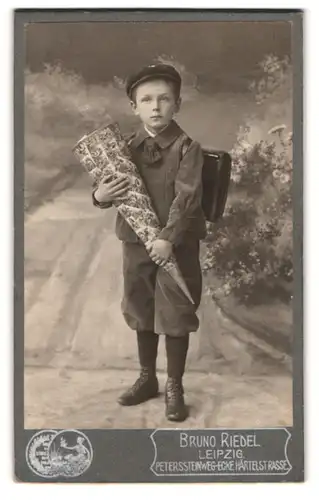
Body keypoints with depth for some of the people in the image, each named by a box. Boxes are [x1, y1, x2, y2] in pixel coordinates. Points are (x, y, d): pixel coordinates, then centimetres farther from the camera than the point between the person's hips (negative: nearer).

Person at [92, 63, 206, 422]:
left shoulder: (186, 148, -10)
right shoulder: (126, 147, 4)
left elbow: (186, 198, -20)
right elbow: (108, 189, 9)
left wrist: (168, 239, -29)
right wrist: (100, 196, -15)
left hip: (175, 245, -4)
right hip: (135, 243, 5)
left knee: (175, 318, 4)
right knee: (142, 314, 17)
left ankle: (174, 387, 20)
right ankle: (147, 378, 35)